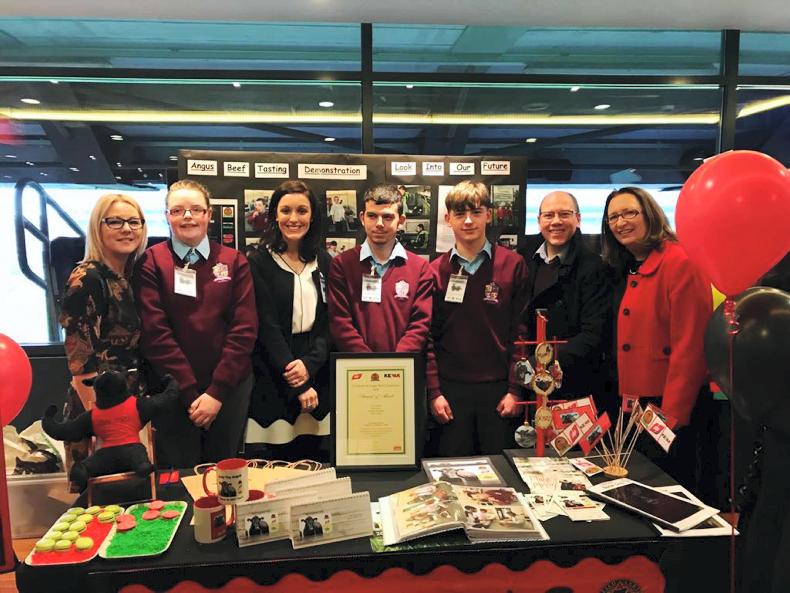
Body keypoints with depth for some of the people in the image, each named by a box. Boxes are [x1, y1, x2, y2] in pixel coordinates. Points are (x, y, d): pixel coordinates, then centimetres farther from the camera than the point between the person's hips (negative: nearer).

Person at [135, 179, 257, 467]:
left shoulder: (234, 261, 3)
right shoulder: (151, 262, -2)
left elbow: (245, 328, -3)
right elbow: (155, 332, -9)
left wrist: (217, 391, -10)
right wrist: (191, 393, -13)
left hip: (229, 389, 2)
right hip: (173, 392, -2)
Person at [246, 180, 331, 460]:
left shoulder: (324, 262, 9)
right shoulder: (258, 262, -2)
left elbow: (329, 322, 5)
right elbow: (267, 327, -8)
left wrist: (309, 364, -12)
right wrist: (297, 385, -13)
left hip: (316, 377, 3)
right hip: (273, 381, -3)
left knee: (310, 460, 8)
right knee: (282, 462, 1)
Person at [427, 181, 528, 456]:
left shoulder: (513, 265, -1)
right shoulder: (435, 271, 3)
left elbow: (521, 331, -2)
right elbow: (428, 336, 3)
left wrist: (515, 389, -6)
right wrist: (434, 392, -3)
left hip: (499, 390, -1)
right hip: (451, 391, 1)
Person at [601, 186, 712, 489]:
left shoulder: (679, 262, -15)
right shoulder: (628, 271, 11)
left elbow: (690, 345, -19)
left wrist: (672, 415, -19)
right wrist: (627, 401, 8)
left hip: (673, 407, -8)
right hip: (636, 405, 8)